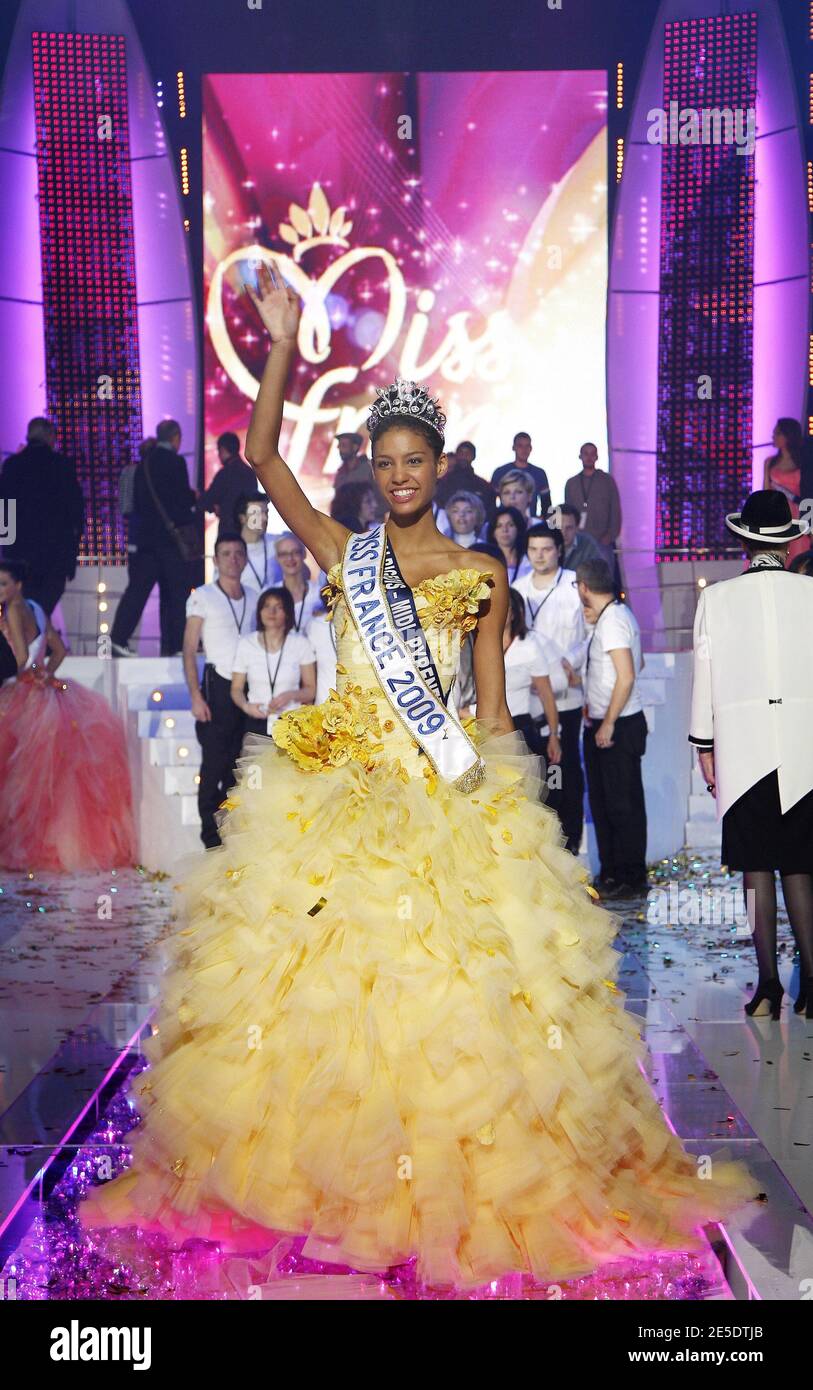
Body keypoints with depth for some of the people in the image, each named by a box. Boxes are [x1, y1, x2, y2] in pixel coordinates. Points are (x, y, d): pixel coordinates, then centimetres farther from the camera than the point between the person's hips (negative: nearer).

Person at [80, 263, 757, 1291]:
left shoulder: (482, 575, 7)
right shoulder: (340, 552, 8)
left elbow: (495, 711, 7)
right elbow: (262, 455, 0)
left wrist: (500, 787, 0)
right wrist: (284, 344, -4)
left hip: (450, 801, -1)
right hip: (336, 792, 1)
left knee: (450, 977, -1)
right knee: (319, 967, 1)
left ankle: (456, 1176, 17)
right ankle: (317, 1168, 20)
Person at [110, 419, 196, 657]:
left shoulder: (144, 462, 10)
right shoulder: (175, 462, -9)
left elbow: (137, 499, 15)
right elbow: (182, 499, -12)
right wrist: (194, 497, 8)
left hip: (143, 536, 6)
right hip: (169, 537, -6)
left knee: (137, 588, 6)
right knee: (177, 591, 3)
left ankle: (118, 639, -1)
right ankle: (175, 644, 4)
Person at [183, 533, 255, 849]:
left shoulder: (253, 598, 12)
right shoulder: (202, 597, -1)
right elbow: (189, 650, -4)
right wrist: (196, 696, -12)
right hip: (218, 688, -4)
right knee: (214, 763, -3)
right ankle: (211, 835, 4)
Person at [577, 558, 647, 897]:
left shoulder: (613, 620, -17)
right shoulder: (613, 614, 13)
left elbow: (627, 676, -23)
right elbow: (636, 664, 23)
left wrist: (608, 724, -20)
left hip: (619, 726, -10)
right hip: (602, 724, 10)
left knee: (623, 804, -2)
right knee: (602, 801, 15)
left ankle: (631, 878, 8)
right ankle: (611, 872, 25)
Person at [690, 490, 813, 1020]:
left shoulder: (715, 598, 0)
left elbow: (704, 675, 2)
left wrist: (704, 745, 10)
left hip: (741, 745, -1)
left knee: (756, 866, 4)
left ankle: (769, 985, 6)